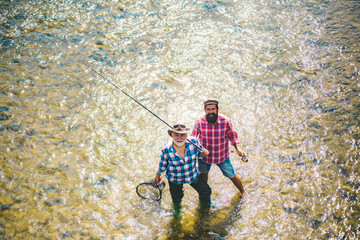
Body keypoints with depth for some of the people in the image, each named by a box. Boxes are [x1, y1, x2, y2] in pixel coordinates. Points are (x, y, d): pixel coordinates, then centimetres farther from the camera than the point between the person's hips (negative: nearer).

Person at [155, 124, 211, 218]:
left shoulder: (194, 142, -26)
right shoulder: (166, 150, -29)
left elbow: (200, 153, -5)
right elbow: (162, 164, -9)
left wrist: (204, 153, -29)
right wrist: (157, 176, 6)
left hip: (193, 175, 2)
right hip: (175, 179, -2)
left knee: (206, 191, 19)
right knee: (177, 198, 20)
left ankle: (205, 203, 58)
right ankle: (177, 208, 60)